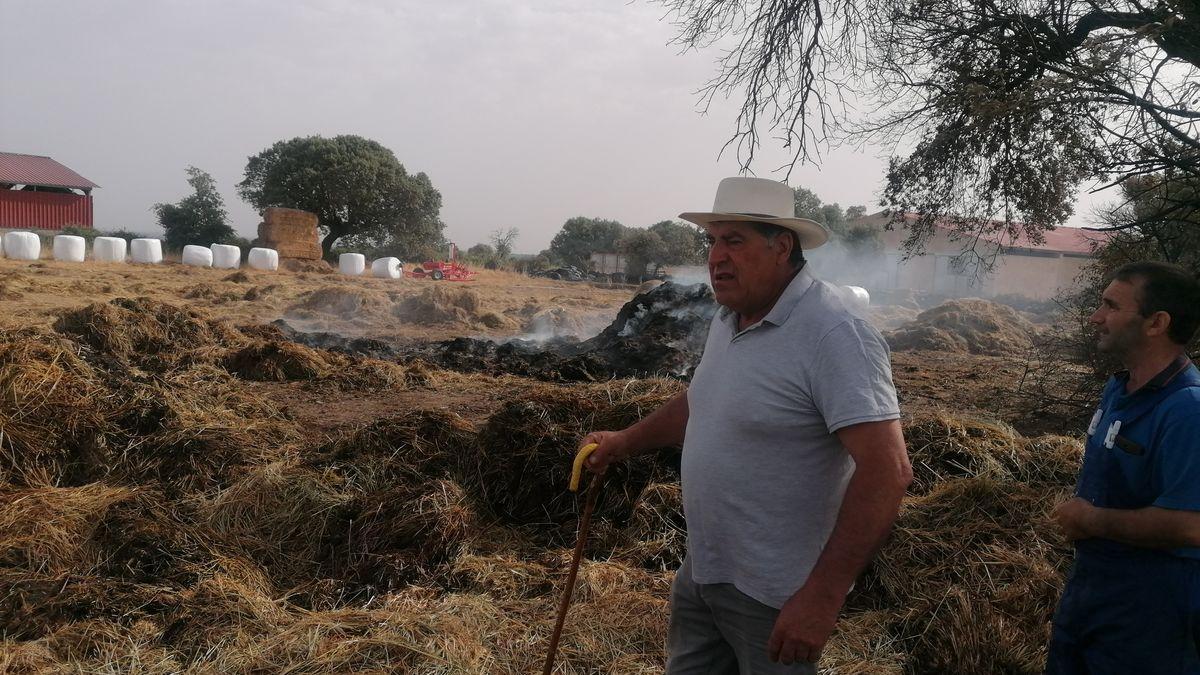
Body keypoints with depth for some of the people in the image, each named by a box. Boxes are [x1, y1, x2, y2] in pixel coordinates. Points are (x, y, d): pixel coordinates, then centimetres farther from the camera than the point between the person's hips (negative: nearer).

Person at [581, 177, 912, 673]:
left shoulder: (833, 334, -23)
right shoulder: (729, 317, 5)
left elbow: (887, 471, -28)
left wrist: (823, 595, -30)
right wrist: (624, 443, 23)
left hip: (774, 596, -8)